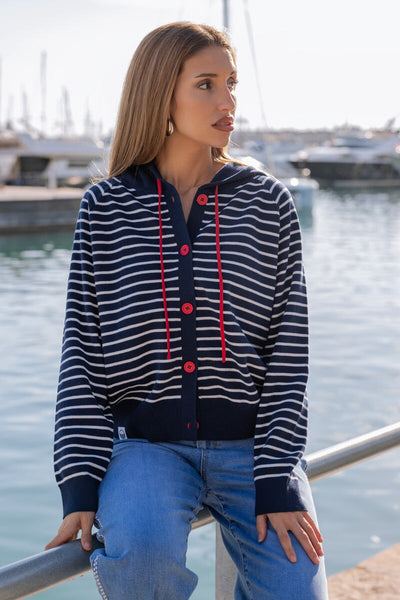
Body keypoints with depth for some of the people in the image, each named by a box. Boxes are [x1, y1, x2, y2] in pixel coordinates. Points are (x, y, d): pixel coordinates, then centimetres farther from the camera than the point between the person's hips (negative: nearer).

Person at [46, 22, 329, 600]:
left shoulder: (268, 203, 3)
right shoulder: (105, 207, 2)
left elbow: (289, 348, -1)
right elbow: (82, 351, 0)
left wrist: (277, 482, -10)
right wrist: (80, 484, -8)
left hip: (251, 440, 2)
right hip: (145, 441, -1)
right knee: (141, 551, -32)